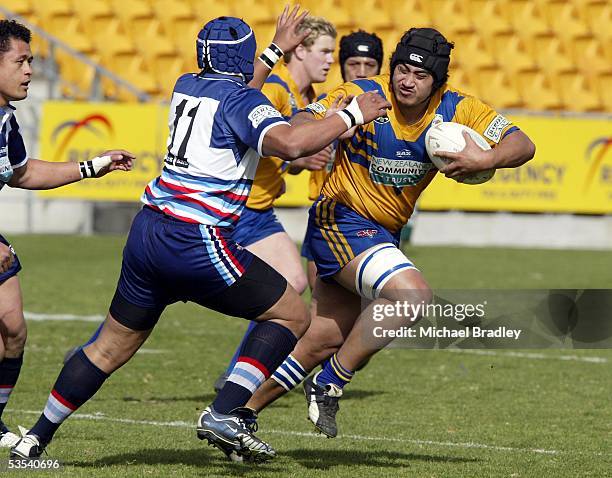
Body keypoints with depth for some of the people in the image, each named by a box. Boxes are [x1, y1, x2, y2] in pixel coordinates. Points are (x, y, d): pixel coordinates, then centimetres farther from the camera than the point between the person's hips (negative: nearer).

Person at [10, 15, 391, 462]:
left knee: (111, 346, 20)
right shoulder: (242, 98, -8)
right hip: (195, 243, -8)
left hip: (148, 230, 8)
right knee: (293, 315, 3)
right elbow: (289, 143, -27)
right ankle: (224, 414, -10)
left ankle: (35, 439, 23)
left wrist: (276, 52, 47)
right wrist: (351, 115, -16)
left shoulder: (186, 86, 14)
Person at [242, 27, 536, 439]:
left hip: (385, 232, 6)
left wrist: (487, 160, -30)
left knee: (321, 344, 9)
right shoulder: (363, 96, -17)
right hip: (342, 222, -6)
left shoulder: (456, 109, -6)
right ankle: (329, 386, -16)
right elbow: (302, 124, -18)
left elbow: (523, 145, -9)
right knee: (412, 294, -29)